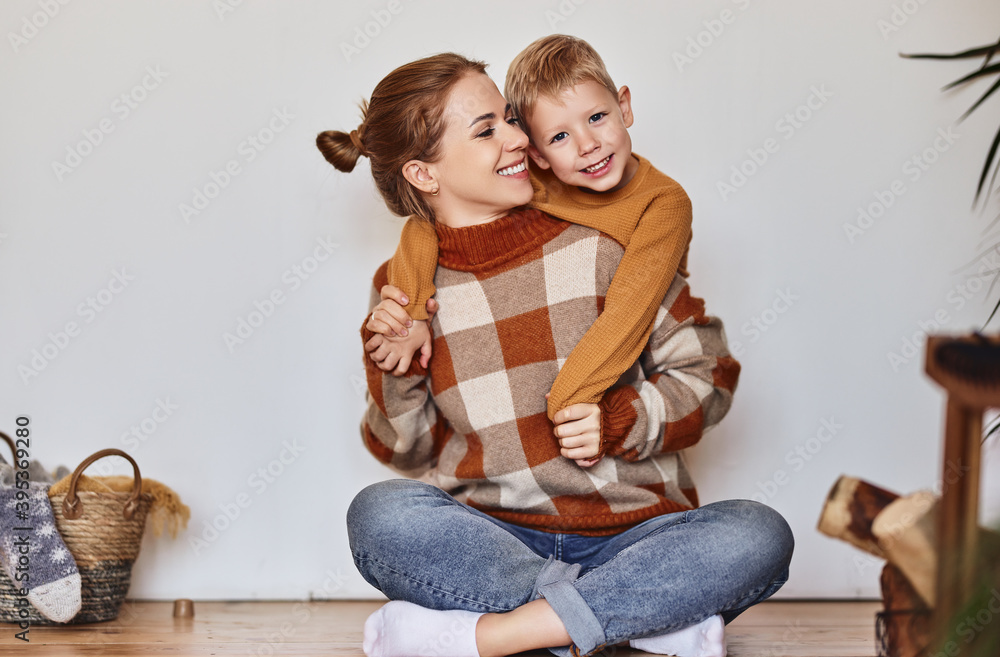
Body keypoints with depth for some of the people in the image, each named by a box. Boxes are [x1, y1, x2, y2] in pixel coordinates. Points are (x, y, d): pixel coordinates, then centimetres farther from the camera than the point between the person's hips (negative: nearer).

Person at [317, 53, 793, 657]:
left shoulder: (600, 242, -1)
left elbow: (708, 371, 4)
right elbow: (408, 456, 8)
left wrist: (619, 420, -14)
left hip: (633, 533, 0)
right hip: (490, 542, 0)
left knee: (760, 535, -28)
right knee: (378, 514, -30)